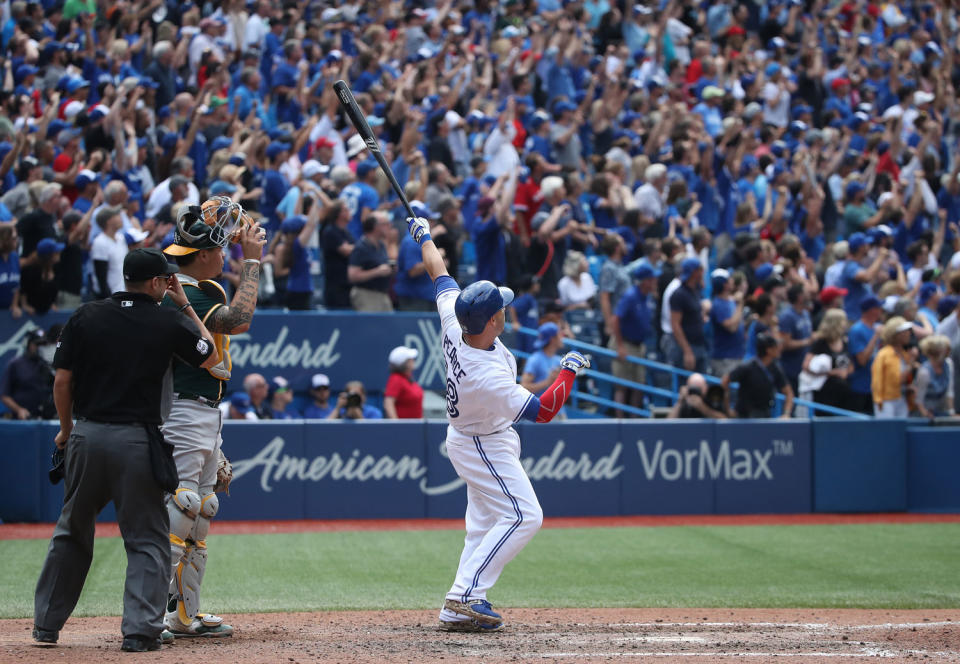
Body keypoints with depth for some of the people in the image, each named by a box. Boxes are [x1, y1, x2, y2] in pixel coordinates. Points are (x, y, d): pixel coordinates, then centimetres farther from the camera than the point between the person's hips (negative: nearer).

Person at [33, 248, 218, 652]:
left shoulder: (85, 318, 2)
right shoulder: (169, 323, -4)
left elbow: (62, 380, 3)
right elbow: (211, 357, 13)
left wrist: (66, 429, 17)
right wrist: (185, 306, 16)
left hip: (86, 436, 3)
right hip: (136, 439, -3)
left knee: (71, 532, 18)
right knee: (147, 538, 5)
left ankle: (47, 623, 23)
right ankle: (139, 630, -4)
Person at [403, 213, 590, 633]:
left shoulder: (453, 322, -20)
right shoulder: (488, 378, -39)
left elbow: (439, 274, -1)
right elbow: (543, 410, -30)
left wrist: (423, 237, 15)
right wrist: (569, 370, -20)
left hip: (466, 437, 9)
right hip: (485, 447, -9)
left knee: (484, 524, 14)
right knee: (523, 517, -12)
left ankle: (466, 604, 14)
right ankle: (462, 599, -15)